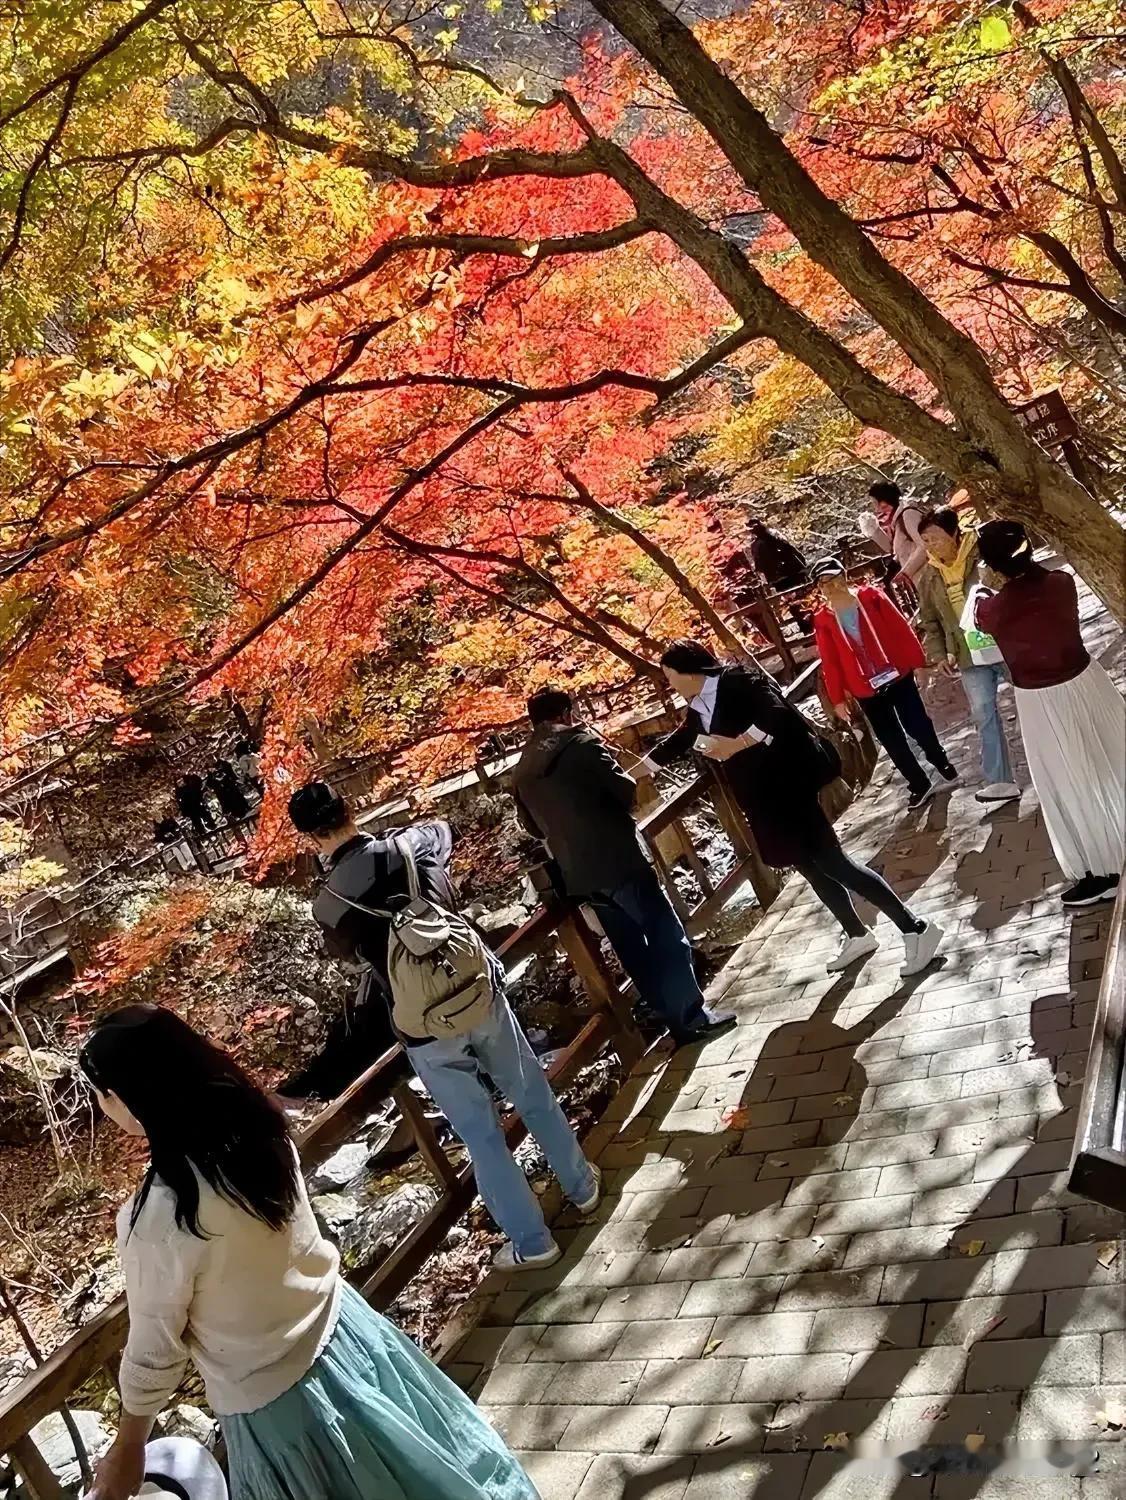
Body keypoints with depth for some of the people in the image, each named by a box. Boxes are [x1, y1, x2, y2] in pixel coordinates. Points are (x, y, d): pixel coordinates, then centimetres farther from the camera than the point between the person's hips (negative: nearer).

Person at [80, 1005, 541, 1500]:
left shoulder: (158, 1218, -31)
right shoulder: (254, 1126, -13)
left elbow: (154, 1351, -18)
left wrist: (127, 1450, -1)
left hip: (271, 1398, -5)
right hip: (340, 1327, 5)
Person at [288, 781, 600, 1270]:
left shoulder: (327, 904, -12)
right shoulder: (412, 844, -7)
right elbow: (444, 829, 20)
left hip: (427, 1031, -3)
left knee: (481, 1136, 13)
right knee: (534, 1097, 24)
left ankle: (532, 1243, 26)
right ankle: (583, 1186, 42)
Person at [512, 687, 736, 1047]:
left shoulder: (521, 772, 11)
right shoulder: (579, 744, -9)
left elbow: (534, 828, 18)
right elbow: (624, 790, -11)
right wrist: (632, 786, 10)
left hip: (577, 874, 7)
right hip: (615, 859, -7)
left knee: (631, 949, 14)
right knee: (666, 936, 3)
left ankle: (675, 1018, 20)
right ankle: (693, 1017, 6)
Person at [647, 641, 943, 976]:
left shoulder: (737, 681, -15)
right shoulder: (697, 708, 11)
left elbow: (777, 714, -27)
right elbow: (676, 743, 27)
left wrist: (737, 744, -29)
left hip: (788, 783, -9)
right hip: (765, 797, 9)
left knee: (830, 862, -9)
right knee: (809, 865, 15)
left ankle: (916, 929, -3)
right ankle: (858, 935, 32)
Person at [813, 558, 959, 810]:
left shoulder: (870, 596, -4)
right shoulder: (822, 620, -2)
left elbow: (900, 628, -5)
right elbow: (830, 662, 1)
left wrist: (918, 661, -8)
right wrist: (837, 698, 0)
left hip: (897, 674, -1)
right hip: (865, 689, 1)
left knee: (917, 725, 5)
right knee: (890, 739, 6)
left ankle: (941, 762, 34)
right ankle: (919, 785, 22)